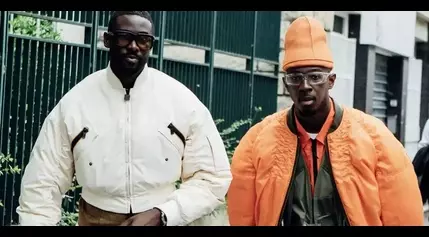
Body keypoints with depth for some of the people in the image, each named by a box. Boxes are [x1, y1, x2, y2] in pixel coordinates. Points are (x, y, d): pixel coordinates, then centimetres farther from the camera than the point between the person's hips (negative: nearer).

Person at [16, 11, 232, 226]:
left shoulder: (184, 102, -7)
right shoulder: (72, 103, -6)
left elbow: (213, 178, -5)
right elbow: (42, 187, -4)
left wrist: (160, 215, -17)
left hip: (163, 221, 0)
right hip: (94, 221, 1)